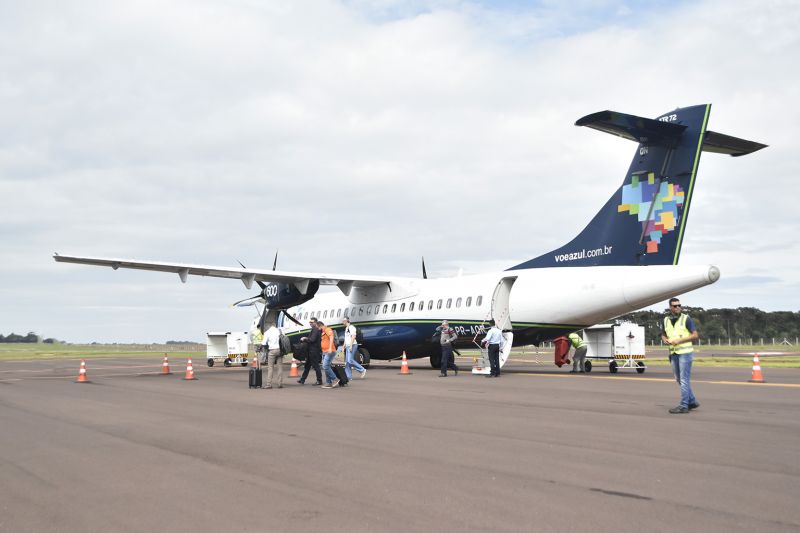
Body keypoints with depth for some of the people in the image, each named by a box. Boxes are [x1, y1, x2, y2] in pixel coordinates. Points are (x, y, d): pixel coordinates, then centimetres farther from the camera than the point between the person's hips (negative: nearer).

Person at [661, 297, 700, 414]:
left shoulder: (686, 319, -7)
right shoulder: (666, 320, 8)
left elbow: (695, 335, -10)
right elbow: (663, 335, 19)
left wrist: (679, 340, -18)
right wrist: (665, 340, -5)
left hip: (685, 352, -6)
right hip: (673, 353, 6)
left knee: (684, 379, -5)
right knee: (679, 379, 12)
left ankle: (683, 406, -1)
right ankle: (692, 402, 24)